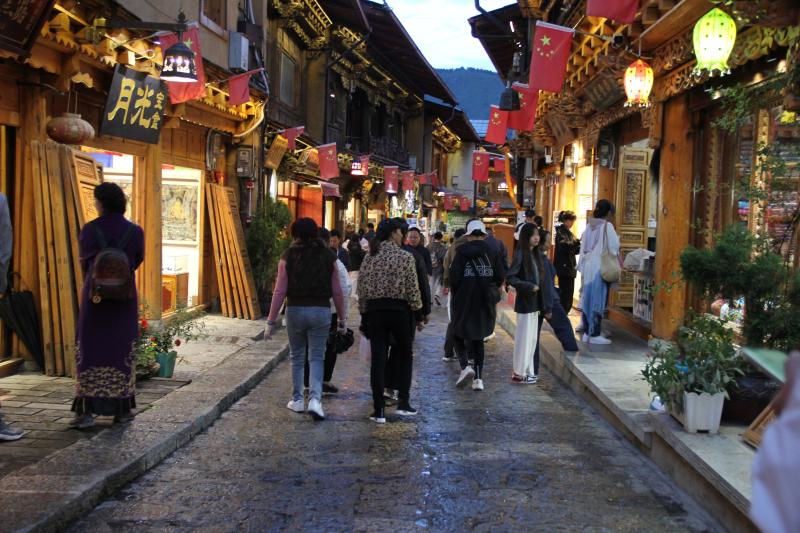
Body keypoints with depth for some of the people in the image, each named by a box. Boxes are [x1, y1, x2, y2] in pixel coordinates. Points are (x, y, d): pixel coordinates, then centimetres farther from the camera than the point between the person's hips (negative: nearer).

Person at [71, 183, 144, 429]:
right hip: (124, 298, 1)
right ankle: (123, 408, 13)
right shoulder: (135, 232, -3)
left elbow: (86, 263, 8)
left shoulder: (88, 230, -5)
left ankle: (86, 411, -2)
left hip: (94, 297, -1)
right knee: (122, 351, 11)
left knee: (89, 352, 5)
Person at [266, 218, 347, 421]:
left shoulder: (288, 256, -4)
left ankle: (297, 400, 22)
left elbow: (279, 291, -6)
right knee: (317, 358, 6)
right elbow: (337, 292, 1)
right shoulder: (328, 256, 1)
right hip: (321, 311, 0)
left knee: (297, 357, 15)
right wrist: (342, 318, 10)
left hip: (295, 310, 0)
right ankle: (315, 398, -12)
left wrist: (271, 320, -1)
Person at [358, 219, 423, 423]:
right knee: (404, 356, 15)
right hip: (400, 310, -3)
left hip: (374, 311, 3)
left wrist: (364, 315, 13)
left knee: (378, 360, 4)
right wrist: (418, 314, 2)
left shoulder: (369, 258, 4)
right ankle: (403, 403, 16)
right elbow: (413, 289, -7)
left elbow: (362, 290, 6)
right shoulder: (406, 257, -7)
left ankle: (378, 410, 4)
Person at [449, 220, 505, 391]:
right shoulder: (492, 253, 2)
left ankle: (465, 366, -14)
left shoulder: (462, 252, -6)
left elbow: (454, 276, -13)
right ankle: (478, 378, 12)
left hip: (464, 300, -3)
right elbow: (501, 276, -3)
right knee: (478, 338, 15)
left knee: (460, 334, 11)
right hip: (485, 302, 3)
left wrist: (455, 293, 4)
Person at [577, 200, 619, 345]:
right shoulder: (607, 226, -12)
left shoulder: (589, 226, 7)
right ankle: (595, 334, 1)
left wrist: (583, 268, 15)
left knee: (588, 298, 11)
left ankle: (587, 332, 16)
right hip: (601, 268, -6)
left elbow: (583, 248, 10)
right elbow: (613, 248, -12)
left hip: (588, 267, 6)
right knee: (599, 300, -2)